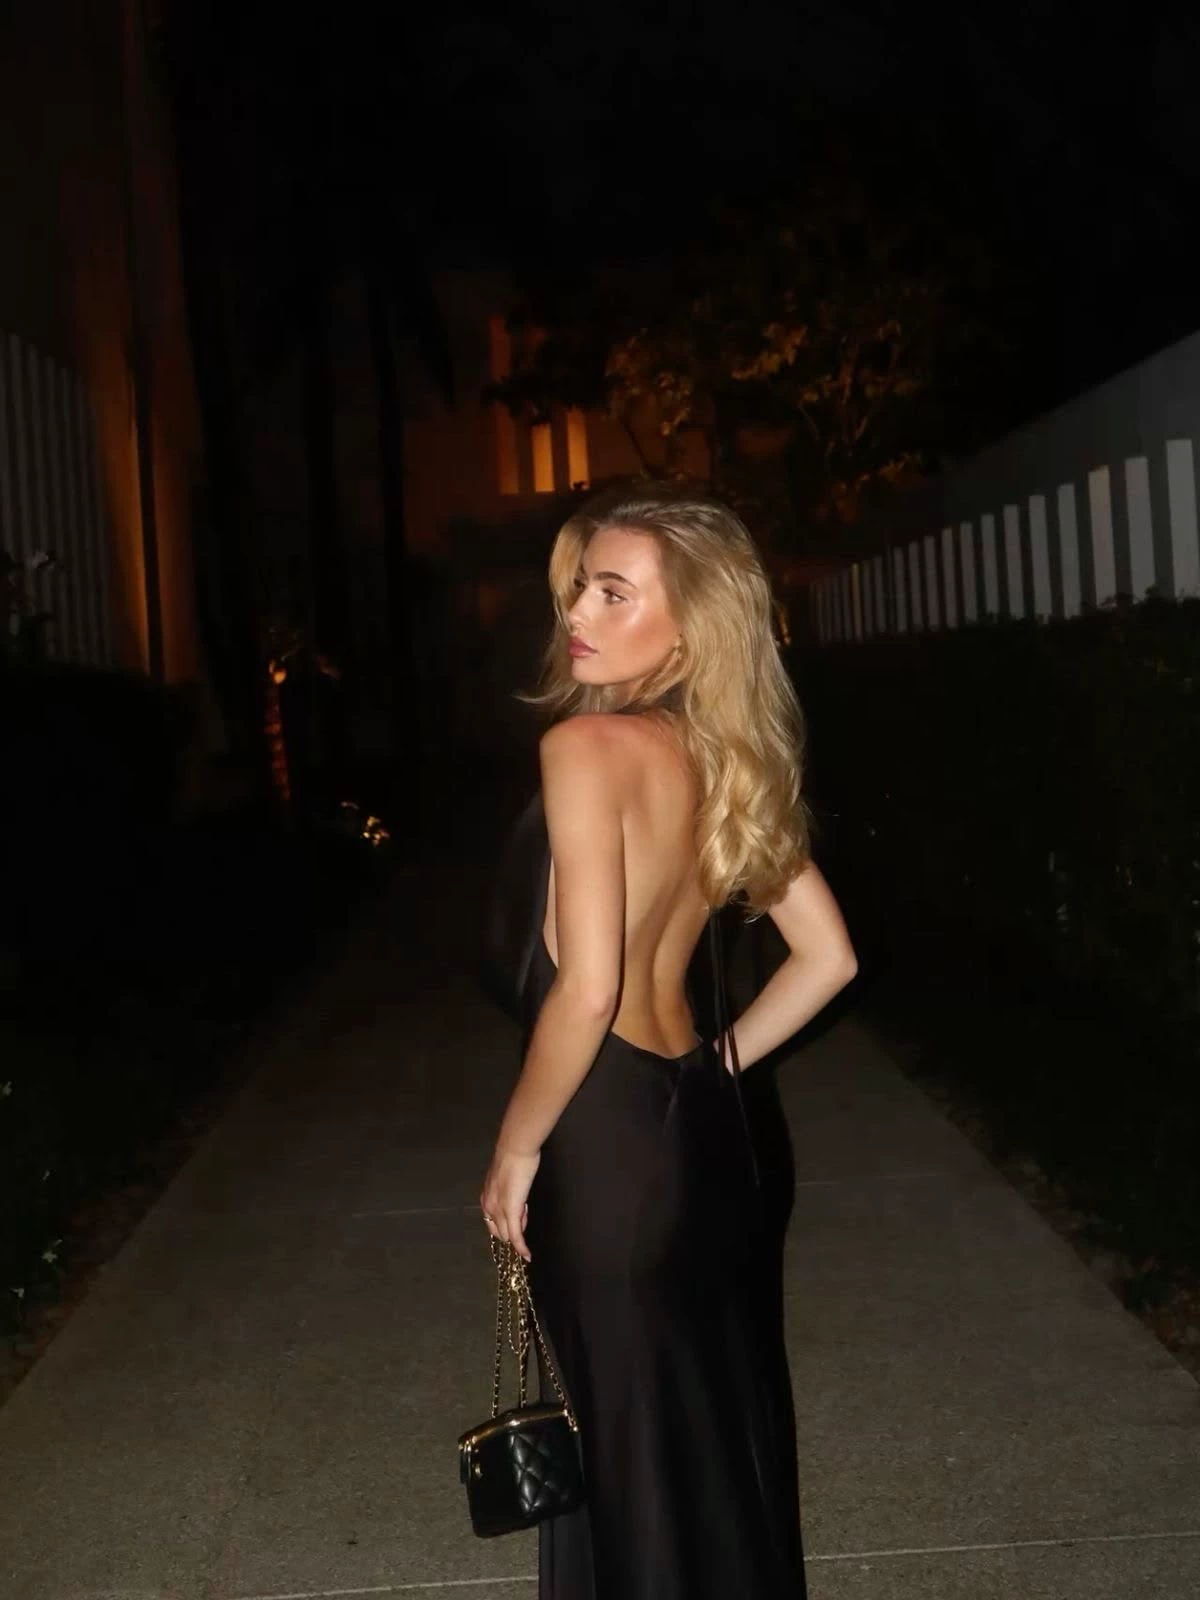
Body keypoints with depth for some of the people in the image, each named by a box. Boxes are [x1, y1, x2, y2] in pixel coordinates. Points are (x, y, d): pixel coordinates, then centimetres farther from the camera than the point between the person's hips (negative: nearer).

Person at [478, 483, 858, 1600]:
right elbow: (825, 957, 11)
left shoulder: (587, 744, -17)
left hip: (609, 1138, -8)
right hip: (702, 1126, 8)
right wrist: (714, 1068, 16)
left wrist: (515, 1150, -12)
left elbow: (585, 986, -24)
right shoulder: (732, 759, 6)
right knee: (724, 1420, 21)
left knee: (638, 1441, 8)